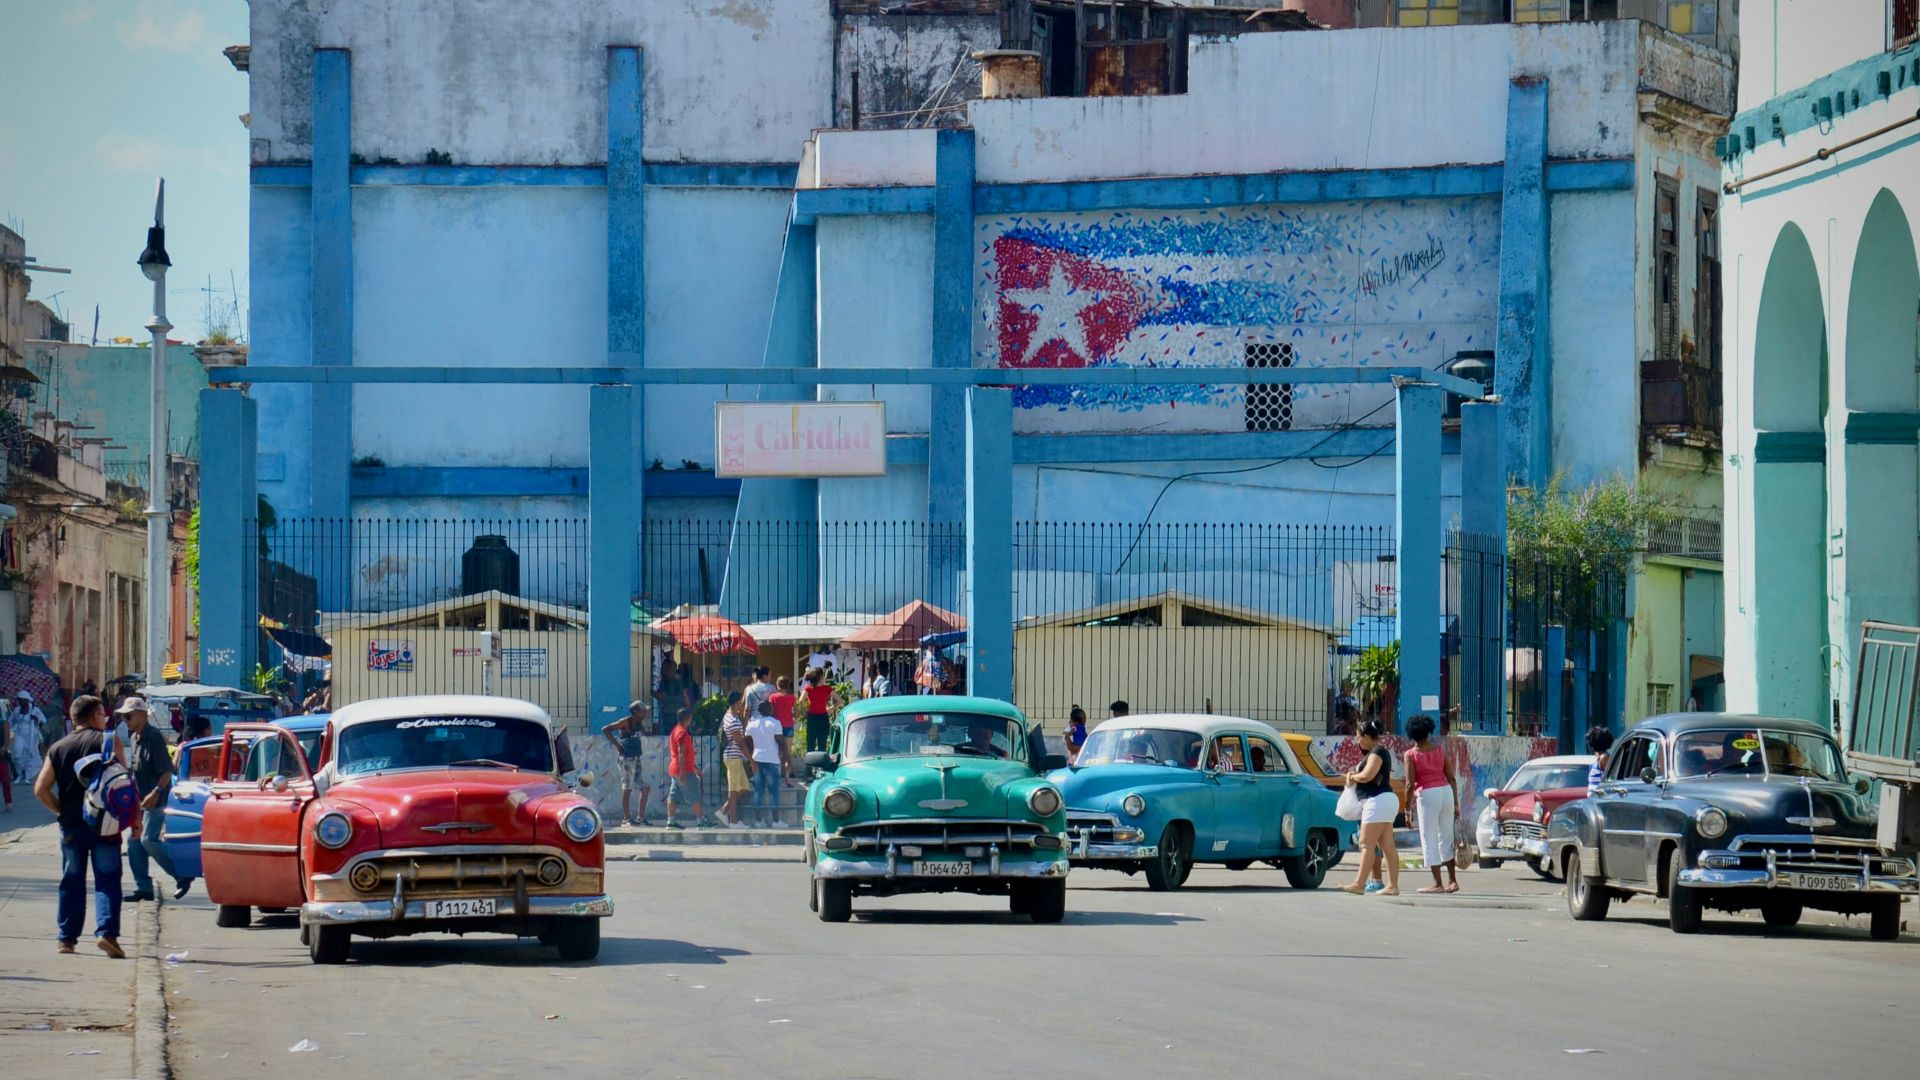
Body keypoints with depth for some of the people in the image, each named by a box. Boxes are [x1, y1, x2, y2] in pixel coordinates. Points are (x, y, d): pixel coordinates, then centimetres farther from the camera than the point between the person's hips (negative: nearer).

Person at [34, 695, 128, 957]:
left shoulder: (58, 748, 8)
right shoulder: (109, 741, -2)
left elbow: (41, 789, 2)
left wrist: (62, 811, 12)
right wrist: (134, 818, -2)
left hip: (71, 826, 3)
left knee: (71, 882, 11)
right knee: (107, 880, -1)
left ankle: (67, 939, 11)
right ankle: (106, 932, -17)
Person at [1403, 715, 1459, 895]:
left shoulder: (1411, 755, -3)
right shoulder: (1440, 749, 9)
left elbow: (1410, 784, -8)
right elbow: (1452, 778, 9)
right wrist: (1456, 803, 14)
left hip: (1427, 795, -5)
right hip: (1447, 792, 5)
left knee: (1429, 840, 1)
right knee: (1446, 838, 14)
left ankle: (1437, 883, -1)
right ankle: (1453, 880, 14)